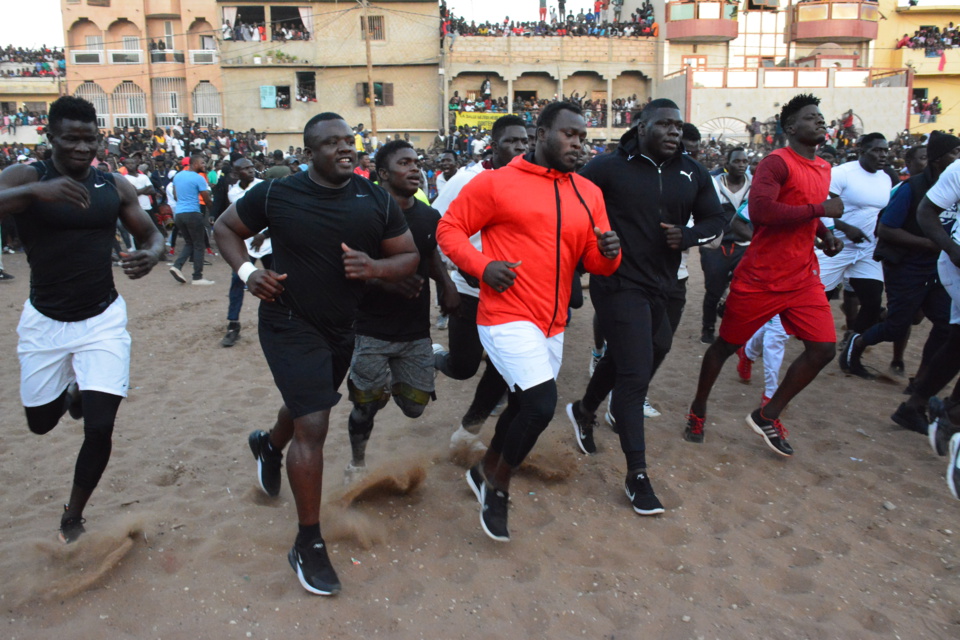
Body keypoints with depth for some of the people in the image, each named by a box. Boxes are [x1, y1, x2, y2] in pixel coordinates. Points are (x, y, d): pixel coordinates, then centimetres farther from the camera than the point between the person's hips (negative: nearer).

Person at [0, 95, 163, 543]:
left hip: (102, 320, 0)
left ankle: (73, 515, 19)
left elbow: (150, 232, 6)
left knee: (99, 427, -7)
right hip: (44, 322, 0)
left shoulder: (114, 185, -1)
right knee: (41, 422, 16)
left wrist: (151, 255, -17)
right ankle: (71, 389, 53)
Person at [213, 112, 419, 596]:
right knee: (313, 425, -14)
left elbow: (409, 256, -2)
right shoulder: (276, 194, -12)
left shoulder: (377, 201, -7)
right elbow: (225, 227, 3)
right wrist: (246, 272, -14)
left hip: (343, 327, 5)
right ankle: (308, 545, 3)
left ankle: (268, 445, 64)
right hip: (290, 324, -5)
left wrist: (375, 267, -23)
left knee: (306, 403, 27)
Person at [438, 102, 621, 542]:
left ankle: (485, 472, 47)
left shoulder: (588, 195, 9)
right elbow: (449, 228, -3)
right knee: (542, 403, -20)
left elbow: (596, 262, 10)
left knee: (525, 407, 19)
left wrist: (609, 253, -13)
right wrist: (482, 266, -18)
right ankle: (498, 486, 7)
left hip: (553, 325, 7)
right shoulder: (496, 183, -6)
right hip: (507, 318, -7)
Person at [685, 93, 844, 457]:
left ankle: (768, 416, 14)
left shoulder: (824, 169, 14)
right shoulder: (777, 163, -13)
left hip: (803, 277, 7)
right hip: (761, 278, -7)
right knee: (726, 345, 7)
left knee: (823, 348, -2)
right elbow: (760, 210, -29)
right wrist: (820, 209, -21)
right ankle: (698, 410, 29)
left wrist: (826, 235, 10)